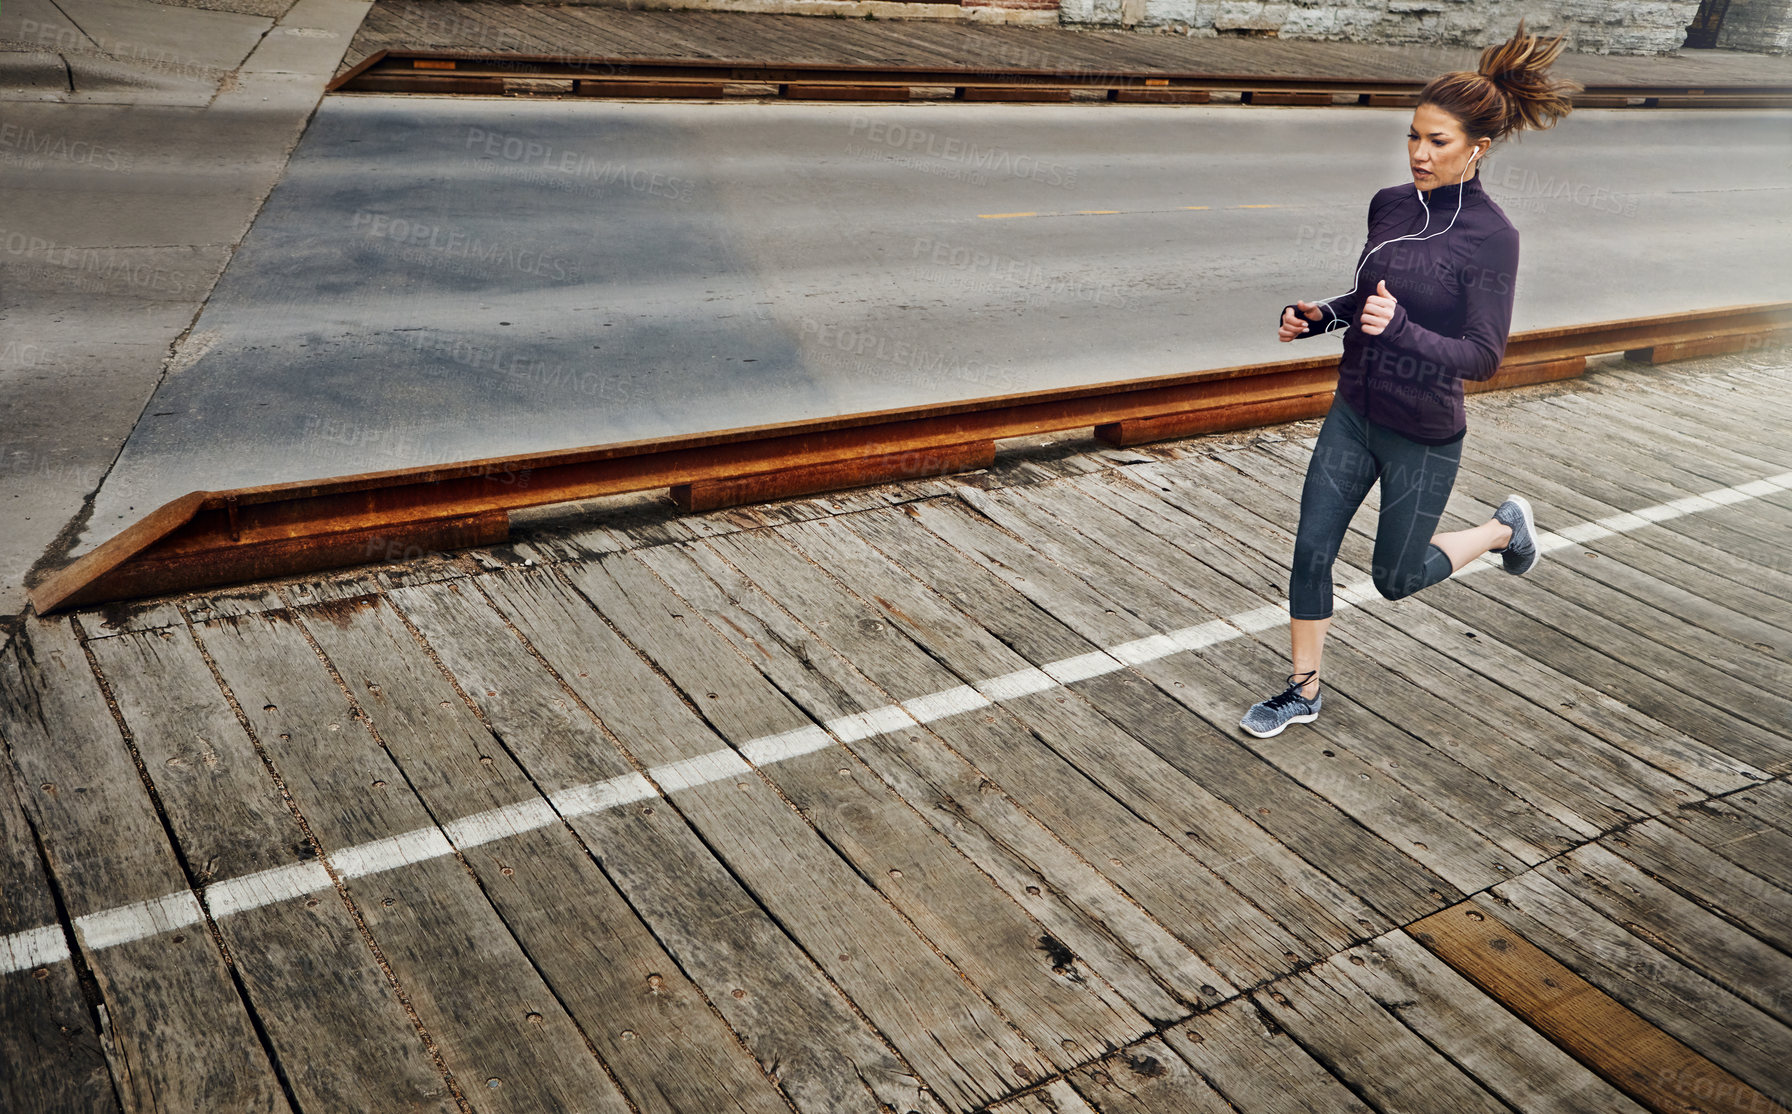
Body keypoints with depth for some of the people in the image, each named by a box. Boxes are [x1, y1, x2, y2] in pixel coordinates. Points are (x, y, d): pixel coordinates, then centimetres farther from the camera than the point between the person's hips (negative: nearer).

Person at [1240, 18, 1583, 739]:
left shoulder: (1492, 238, -19)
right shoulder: (1389, 205, -1)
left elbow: (1484, 357, -22)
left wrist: (1401, 330, -37)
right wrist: (1319, 317, -3)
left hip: (1423, 437, -5)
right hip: (1353, 415, 5)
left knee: (1396, 577, 11)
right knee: (1311, 551, 4)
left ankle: (1505, 527, 38)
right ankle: (1303, 693, 20)